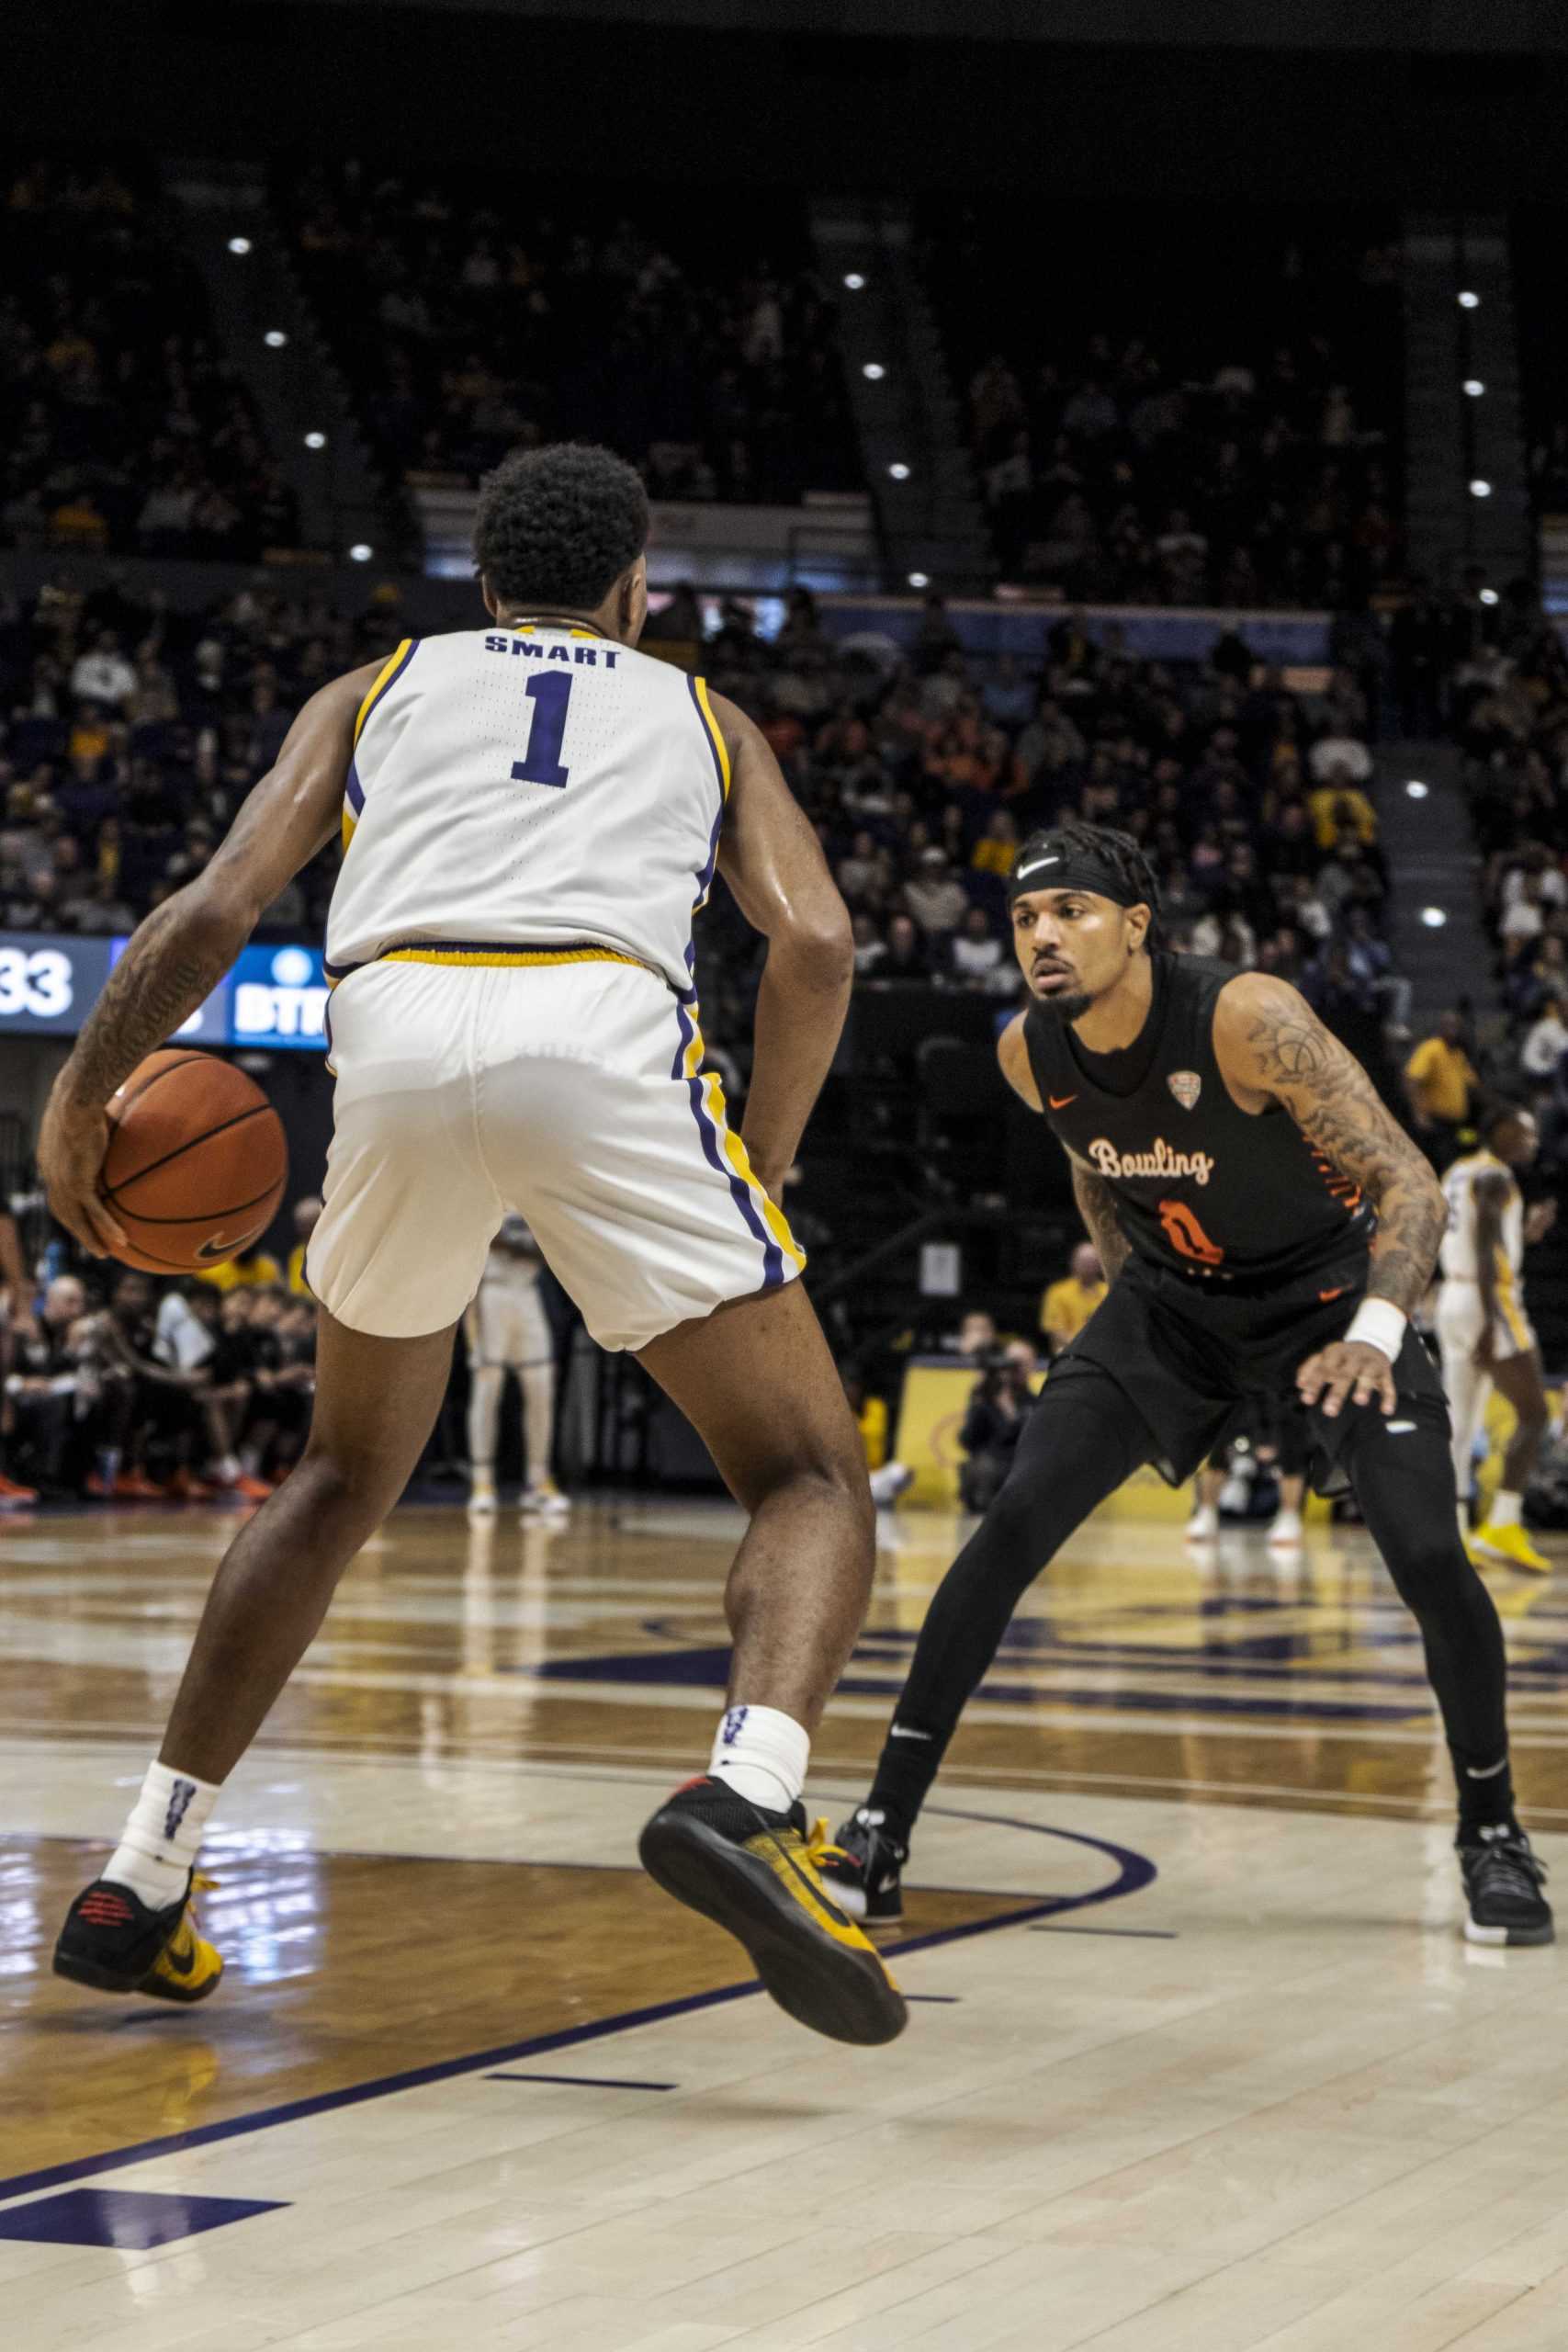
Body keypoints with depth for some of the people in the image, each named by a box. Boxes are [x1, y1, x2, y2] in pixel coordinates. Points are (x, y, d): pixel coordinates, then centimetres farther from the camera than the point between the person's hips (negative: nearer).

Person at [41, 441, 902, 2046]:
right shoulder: (700, 713, 30)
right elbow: (813, 943, 12)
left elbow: (213, 912, 16)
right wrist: (760, 1166, 23)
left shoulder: (377, 690, 31)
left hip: (396, 1029, 2)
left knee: (346, 1474, 25)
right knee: (810, 1478, 6)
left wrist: (80, 1098, 28)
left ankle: (138, 1883, 23)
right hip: (608, 1037, -2)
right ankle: (749, 1789, -24)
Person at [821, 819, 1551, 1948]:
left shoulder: (1248, 1018, -30)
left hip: (1328, 1291, -4)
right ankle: (881, 1835, -6)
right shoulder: (1030, 1053, -13)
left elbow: (1411, 1187, -31)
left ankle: (1492, 1835, 5)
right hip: (1172, 1298, 4)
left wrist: (1374, 1336, -45)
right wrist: (1134, 1294, 15)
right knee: (1012, 1527, -12)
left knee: (1428, 1557, -19)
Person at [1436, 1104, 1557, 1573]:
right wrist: (1491, 1320, -26)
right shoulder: (1495, 1176, -10)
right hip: (1490, 1302, -9)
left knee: (1461, 1426, 7)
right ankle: (1502, 1526, -12)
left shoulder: (1458, 1174, 18)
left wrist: (1525, 1234, 26)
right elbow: (1484, 1249, -20)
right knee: (1533, 1415, -4)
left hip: (1452, 1301, 9)